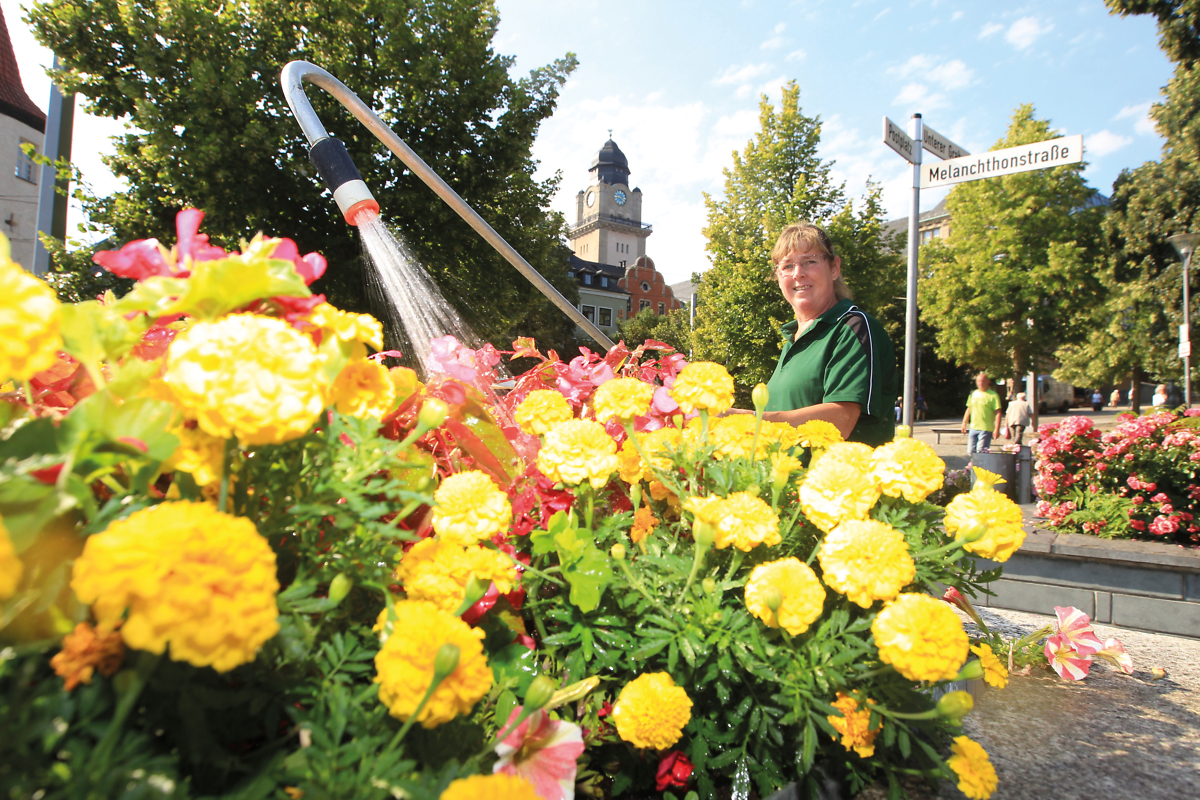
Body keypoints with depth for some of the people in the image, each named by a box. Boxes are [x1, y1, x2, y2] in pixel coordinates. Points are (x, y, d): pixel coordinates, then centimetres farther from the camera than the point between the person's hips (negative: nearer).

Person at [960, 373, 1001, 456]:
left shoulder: (993, 395, -5)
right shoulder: (973, 394, 13)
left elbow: (998, 413, -9)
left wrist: (997, 429, -15)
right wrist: (964, 423, 17)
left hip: (986, 429, -6)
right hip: (973, 428, 6)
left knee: (981, 452, -9)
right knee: (971, 452, 6)